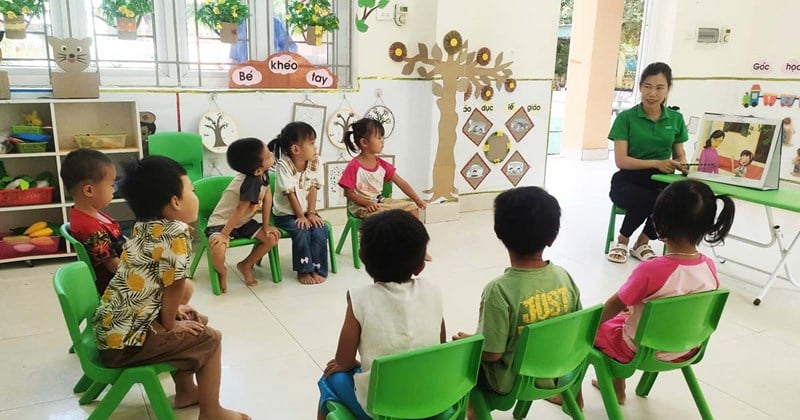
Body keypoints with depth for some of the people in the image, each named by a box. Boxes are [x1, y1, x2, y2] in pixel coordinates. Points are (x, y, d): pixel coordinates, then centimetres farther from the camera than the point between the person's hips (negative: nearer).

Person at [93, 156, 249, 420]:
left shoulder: (143, 227, 8)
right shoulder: (177, 232, -21)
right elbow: (173, 286, -18)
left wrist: (174, 311, 14)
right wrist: (171, 324, -3)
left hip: (109, 327, 10)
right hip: (125, 340, -9)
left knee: (196, 319, 24)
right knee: (210, 339, 3)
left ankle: (186, 391, 36)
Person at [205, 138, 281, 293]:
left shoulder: (263, 174, -10)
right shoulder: (251, 182, -32)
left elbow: (267, 196, -2)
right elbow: (240, 211, -28)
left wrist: (266, 226, 0)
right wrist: (224, 235, -24)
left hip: (243, 222, 8)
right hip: (222, 223, -8)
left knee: (273, 237, -5)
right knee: (218, 247, -35)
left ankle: (246, 265, 16)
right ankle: (222, 272, 0)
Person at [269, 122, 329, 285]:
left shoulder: (315, 162, -6)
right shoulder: (283, 166, -18)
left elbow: (313, 189, -7)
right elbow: (290, 193, -18)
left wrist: (311, 213, -13)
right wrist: (301, 216, -17)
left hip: (307, 211, 4)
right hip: (286, 213, -4)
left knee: (320, 230, -20)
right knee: (301, 231, -28)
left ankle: (317, 268, -5)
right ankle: (303, 270, -10)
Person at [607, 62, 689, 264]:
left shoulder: (676, 119, 7)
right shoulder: (626, 117, -5)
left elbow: (679, 153, 18)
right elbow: (621, 161, -10)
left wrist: (682, 164, -6)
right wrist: (656, 163, -21)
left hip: (661, 181, 4)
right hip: (629, 181, -3)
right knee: (646, 199, -38)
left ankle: (642, 243, -1)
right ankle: (621, 240, -4)